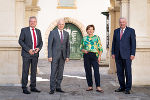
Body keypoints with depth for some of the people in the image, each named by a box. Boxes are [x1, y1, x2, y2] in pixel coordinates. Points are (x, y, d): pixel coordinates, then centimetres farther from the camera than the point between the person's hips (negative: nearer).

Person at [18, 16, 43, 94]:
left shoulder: (38, 31, 13)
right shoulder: (24, 30, -1)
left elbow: (41, 42, 15)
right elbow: (20, 41, -7)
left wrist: (38, 48, -7)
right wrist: (28, 50, -15)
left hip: (35, 54, 5)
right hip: (26, 54, -5)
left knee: (34, 71, 8)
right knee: (25, 71, -3)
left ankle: (33, 87, 16)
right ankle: (24, 88, 3)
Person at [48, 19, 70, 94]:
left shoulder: (66, 34, 10)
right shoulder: (53, 32, -2)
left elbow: (67, 45, 11)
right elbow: (49, 45, -5)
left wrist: (67, 56, 5)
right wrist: (49, 56, -12)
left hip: (63, 56, 4)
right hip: (54, 55, -4)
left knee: (60, 73, 7)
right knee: (53, 72, -5)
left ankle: (58, 87, 15)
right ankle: (52, 89, 0)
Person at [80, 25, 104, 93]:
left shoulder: (96, 37, 7)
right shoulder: (84, 38, 15)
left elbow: (100, 48, 4)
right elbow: (81, 47, 16)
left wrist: (99, 56, -7)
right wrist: (83, 50, -6)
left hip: (94, 55, -3)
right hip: (86, 56, 3)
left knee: (96, 70, -14)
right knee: (88, 71, 4)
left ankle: (98, 87, -15)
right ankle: (90, 86, 12)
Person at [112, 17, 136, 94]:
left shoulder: (131, 31, 1)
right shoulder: (116, 31, 13)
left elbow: (133, 43, -3)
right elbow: (114, 42, 13)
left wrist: (132, 54, -10)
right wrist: (113, 53, 6)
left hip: (127, 55, -4)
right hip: (118, 55, 4)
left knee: (128, 72, -2)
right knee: (119, 72, 7)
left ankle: (128, 88, 5)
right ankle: (122, 87, 18)